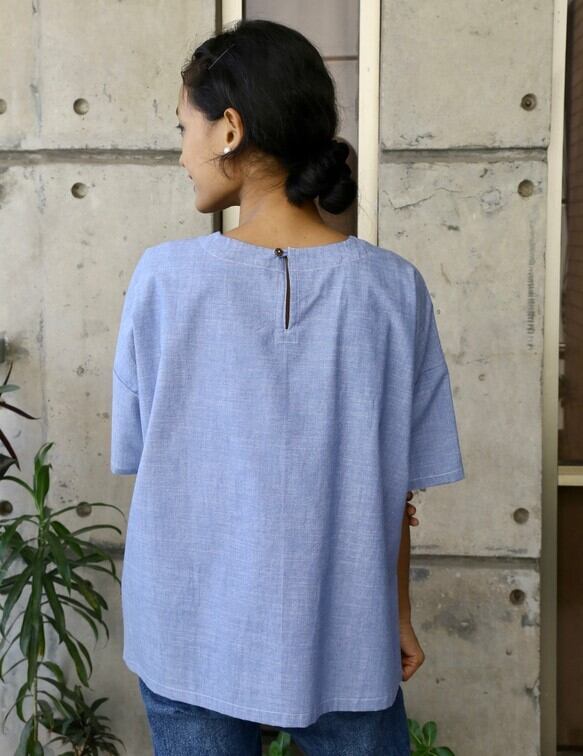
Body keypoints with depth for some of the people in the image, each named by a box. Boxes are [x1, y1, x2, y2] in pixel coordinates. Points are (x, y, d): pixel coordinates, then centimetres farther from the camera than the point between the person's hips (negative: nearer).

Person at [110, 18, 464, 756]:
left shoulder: (164, 277, -14)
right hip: (345, 643, 1)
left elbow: (140, 455, -4)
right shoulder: (393, 286, -12)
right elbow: (398, 488, -5)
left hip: (192, 640, 0)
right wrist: (399, 614, 10)